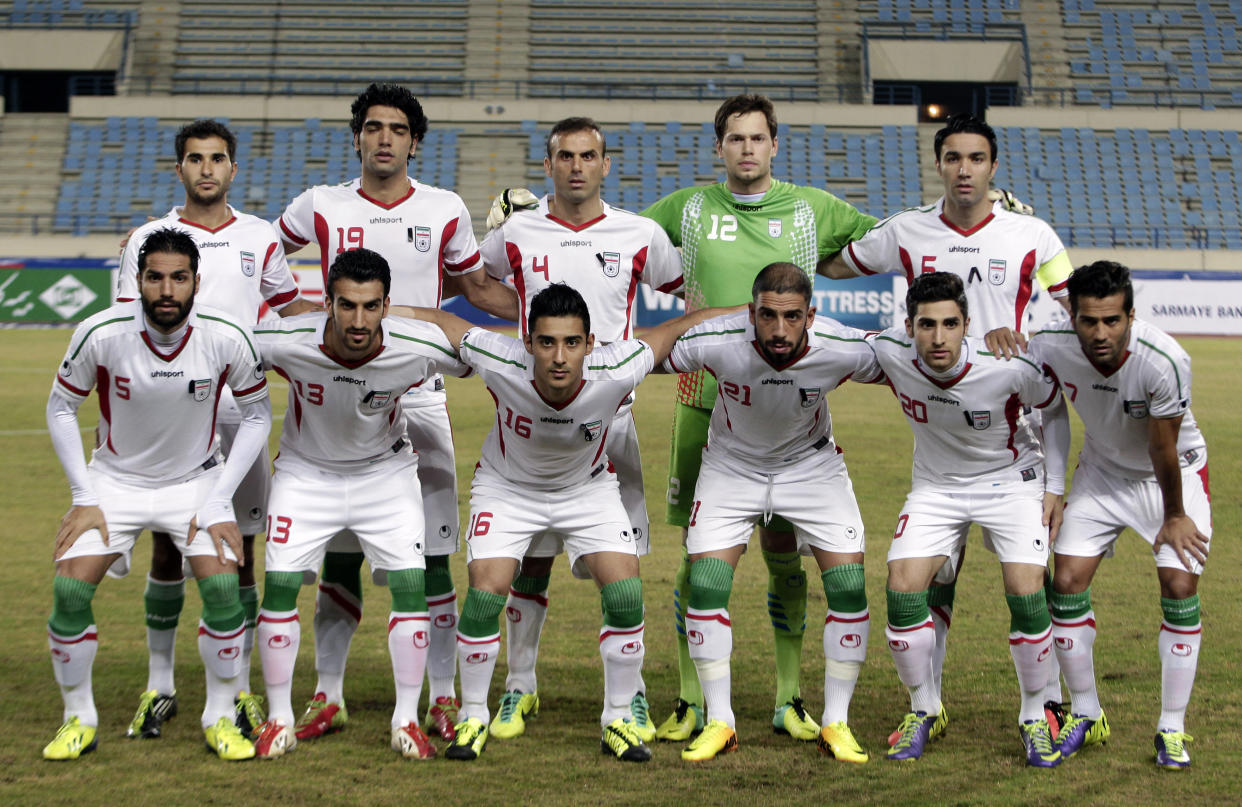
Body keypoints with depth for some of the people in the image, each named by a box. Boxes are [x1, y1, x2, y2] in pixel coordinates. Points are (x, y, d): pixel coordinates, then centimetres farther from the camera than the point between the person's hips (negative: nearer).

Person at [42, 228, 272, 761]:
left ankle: (220, 718, 3)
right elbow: (61, 407, -4)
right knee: (69, 589, -13)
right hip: (115, 479, 0)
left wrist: (218, 501, -9)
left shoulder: (227, 338, -20)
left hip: (197, 481, 0)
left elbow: (257, 414, -4)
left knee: (222, 587, -18)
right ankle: (78, 719, 9)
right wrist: (84, 497, -8)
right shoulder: (101, 333, -21)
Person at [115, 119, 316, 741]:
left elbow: (288, 306, 22)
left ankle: (240, 689, 12)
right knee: (166, 549, 2)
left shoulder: (260, 239, 8)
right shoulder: (148, 240, 5)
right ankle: (159, 685, 15)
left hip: (240, 410, 1)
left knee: (239, 550, 2)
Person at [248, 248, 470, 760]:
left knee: (410, 584, -10)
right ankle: (279, 720, 6)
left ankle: (406, 721, 4)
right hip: (305, 471, 0)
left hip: (386, 472, 0)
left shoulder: (418, 348, -27)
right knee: (280, 583, -10)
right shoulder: (286, 342, -29)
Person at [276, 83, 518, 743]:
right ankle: (328, 696, 15)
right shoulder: (321, 206, 4)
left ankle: (443, 698, 9)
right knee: (339, 556, 4)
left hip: (420, 399, 0)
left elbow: (477, 286, 18)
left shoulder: (445, 211, 5)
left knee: (432, 555, -1)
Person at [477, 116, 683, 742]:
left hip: (611, 415, 0)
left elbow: (688, 292, 18)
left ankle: (629, 694, 14)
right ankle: (520, 686, 18)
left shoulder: (640, 237, 3)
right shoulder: (515, 234, 4)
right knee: (530, 561, 4)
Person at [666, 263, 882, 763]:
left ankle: (836, 723, 5)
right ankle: (719, 722, 5)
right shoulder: (715, 342, -31)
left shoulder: (843, 350, -29)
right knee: (706, 585, -12)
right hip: (732, 464, 0)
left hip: (811, 465, 0)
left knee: (849, 586, -11)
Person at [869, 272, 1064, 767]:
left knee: (1026, 593, -19)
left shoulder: (1010, 367, -27)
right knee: (902, 588, -15)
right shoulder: (888, 353, -23)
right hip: (936, 486, 2)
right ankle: (924, 710, 9)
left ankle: (1034, 717, 5)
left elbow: (1054, 408, -5)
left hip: (1011, 480, -2)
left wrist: (1054, 486, -4)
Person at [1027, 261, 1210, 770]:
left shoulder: (1164, 361, -35)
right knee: (1067, 581, -6)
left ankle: (1172, 728, 1)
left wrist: (1175, 516, -10)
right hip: (1102, 471, 3)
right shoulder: (1050, 348, -26)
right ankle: (1086, 717, 12)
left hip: (1174, 474, -3)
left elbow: (1162, 449, -22)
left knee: (1180, 585, -14)